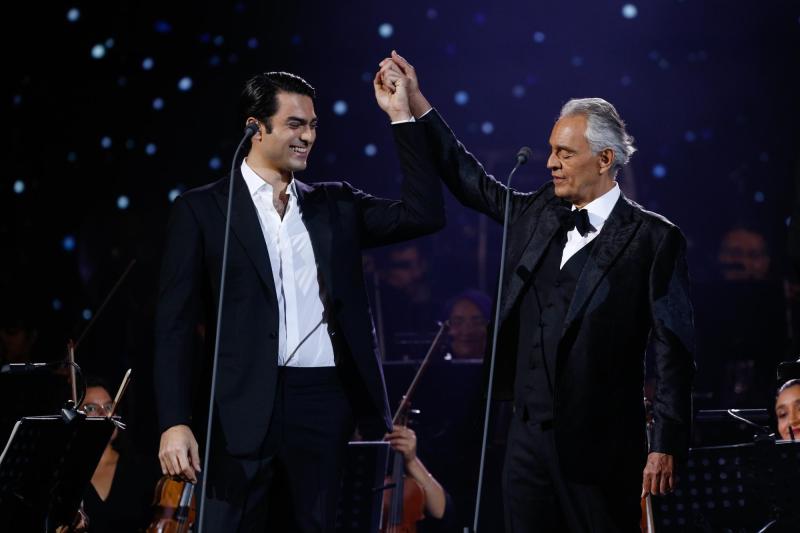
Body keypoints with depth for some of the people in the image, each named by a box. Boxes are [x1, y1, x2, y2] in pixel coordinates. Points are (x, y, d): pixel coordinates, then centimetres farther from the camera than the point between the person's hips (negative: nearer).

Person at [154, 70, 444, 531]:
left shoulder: (335, 205, 14)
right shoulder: (203, 210, 3)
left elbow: (425, 214, 3)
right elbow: (176, 324, -1)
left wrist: (402, 116, 2)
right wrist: (175, 422, -11)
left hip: (323, 405, 4)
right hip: (244, 408, -3)